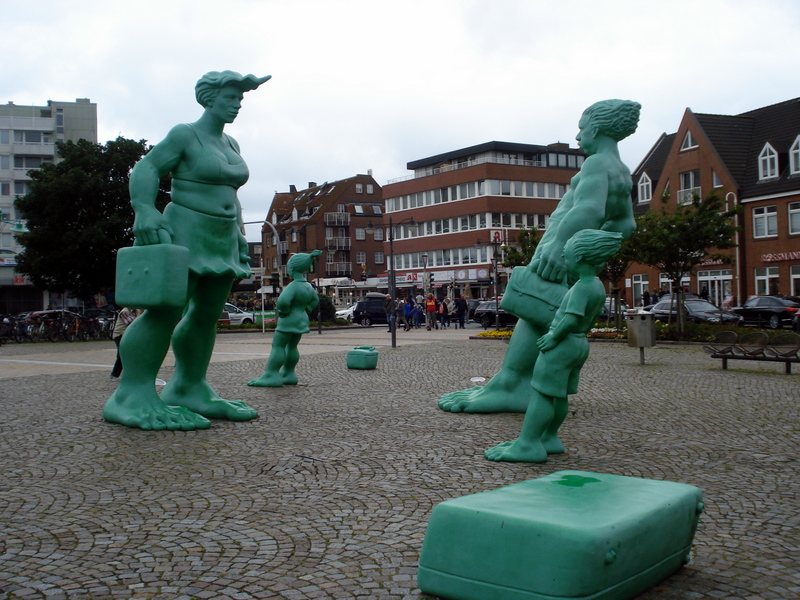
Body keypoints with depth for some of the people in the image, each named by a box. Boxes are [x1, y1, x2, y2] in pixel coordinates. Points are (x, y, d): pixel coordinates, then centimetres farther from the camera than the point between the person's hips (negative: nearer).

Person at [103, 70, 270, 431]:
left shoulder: (230, 144, 16)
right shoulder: (184, 135, -5)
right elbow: (145, 169, -11)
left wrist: (238, 237, 19)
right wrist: (145, 211, -26)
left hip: (222, 240, 8)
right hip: (185, 234, -8)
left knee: (207, 314, 6)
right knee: (164, 312, -14)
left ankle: (188, 390, 12)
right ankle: (131, 398, -14)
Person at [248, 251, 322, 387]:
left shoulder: (293, 286, -20)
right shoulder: (308, 286, 6)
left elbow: (283, 301, -34)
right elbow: (315, 300, 23)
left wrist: (283, 312, -16)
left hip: (289, 321, -9)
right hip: (302, 320, 9)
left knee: (278, 346, -5)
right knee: (292, 347, 16)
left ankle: (271, 376, -8)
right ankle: (288, 375, 21)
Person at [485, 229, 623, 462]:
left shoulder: (583, 287, -19)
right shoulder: (598, 286, 11)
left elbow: (571, 318, -27)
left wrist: (553, 337, -16)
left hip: (563, 345, -10)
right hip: (580, 344, 10)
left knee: (542, 394, -10)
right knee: (559, 395, 16)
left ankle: (527, 445, -11)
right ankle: (548, 439, 24)